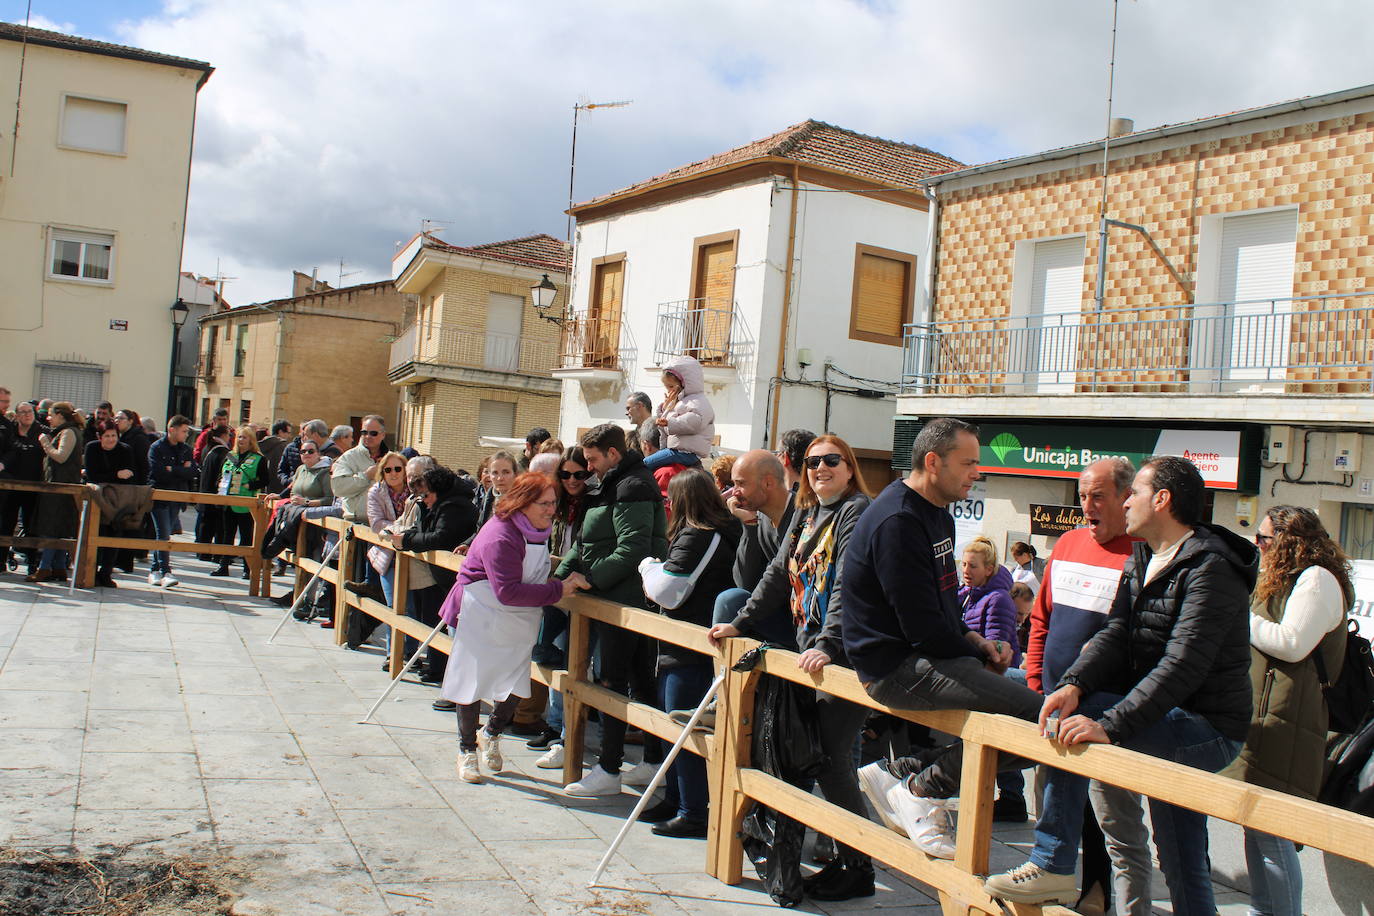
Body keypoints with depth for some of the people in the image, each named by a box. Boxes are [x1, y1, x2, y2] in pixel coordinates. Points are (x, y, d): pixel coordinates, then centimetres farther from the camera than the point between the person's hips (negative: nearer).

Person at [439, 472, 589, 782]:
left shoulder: (538, 532, 2)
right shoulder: (500, 537, -27)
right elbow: (508, 591, -32)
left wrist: (567, 578, -3)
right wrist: (558, 590, -32)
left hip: (516, 624, 8)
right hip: (479, 617, -7)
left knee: (515, 684, 4)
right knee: (472, 682, 5)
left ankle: (492, 734, 33)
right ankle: (467, 750, 23)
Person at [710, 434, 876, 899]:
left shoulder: (858, 512, -9)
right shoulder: (805, 514, 17)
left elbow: (847, 585, -20)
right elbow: (779, 573, 21)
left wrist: (828, 645, -29)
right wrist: (741, 623, 14)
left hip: (844, 655, -8)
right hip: (808, 651, 8)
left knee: (832, 760, -6)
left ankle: (859, 868, 5)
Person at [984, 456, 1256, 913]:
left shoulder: (1210, 568, -19)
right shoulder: (1143, 558, 10)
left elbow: (1182, 666, -29)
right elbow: (1117, 634, 0)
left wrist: (1111, 725, -37)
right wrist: (1074, 683, -20)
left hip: (1208, 728, -9)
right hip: (1174, 726, 9)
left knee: (1075, 724, -21)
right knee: (1181, 863, 13)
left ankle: (1052, 867, -11)